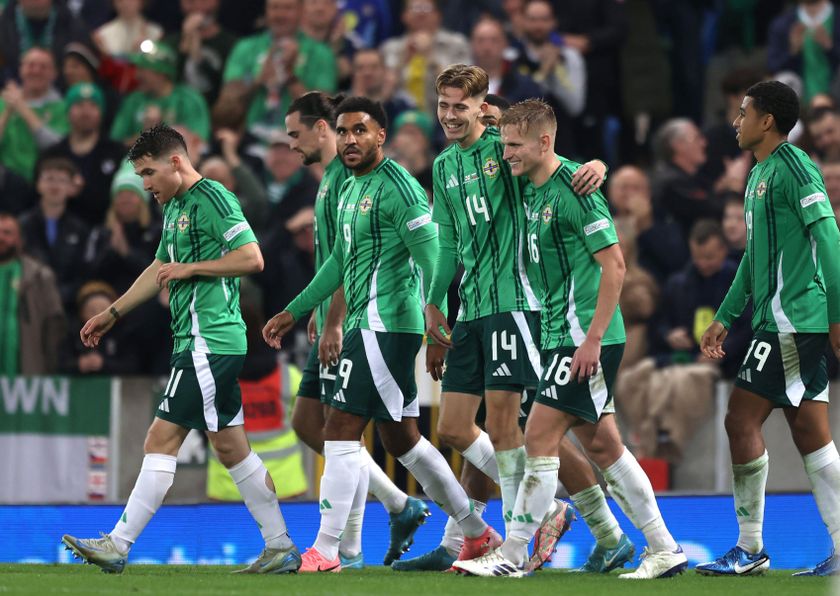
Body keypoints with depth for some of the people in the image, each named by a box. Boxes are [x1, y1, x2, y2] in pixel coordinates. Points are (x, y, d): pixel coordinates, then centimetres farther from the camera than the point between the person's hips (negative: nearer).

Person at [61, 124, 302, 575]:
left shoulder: (213, 199, -11)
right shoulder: (174, 207, 19)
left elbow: (252, 258, -18)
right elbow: (160, 269, 32)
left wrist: (190, 269, -14)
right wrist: (111, 314, 33)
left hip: (209, 342, -10)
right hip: (200, 342, 10)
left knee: (162, 440, -10)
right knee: (230, 448, 10)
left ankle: (117, 546, -10)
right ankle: (281, 548, 13)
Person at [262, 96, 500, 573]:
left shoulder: (396, 185, -12)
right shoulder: (351, 188, 18)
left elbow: (430, 250, -18)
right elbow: (341, 261, 28)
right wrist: (294, 312, 30)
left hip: (384, 324, -10)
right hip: (366, 322, 10)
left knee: (341, 428, -11)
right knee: (400, 437, 14)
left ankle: (326, 551, -9)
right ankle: (479, 534, 23)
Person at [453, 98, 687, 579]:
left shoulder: (573, 188, -15)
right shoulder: (535, 192, 12)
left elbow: (614, 264, -18)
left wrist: (592, 337, -20)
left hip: (586, 338, -9)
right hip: (561, 336, 9)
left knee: (541, 438, -8)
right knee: (601, 444, 10)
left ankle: (513, 557, -3)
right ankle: (664, 549, 15)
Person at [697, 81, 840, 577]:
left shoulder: (793, 168, -11)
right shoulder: (759, 174, 19)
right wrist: (725, 318, 27)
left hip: (793, 321, -10)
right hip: (783, 324, 10)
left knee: (743, 420, -8)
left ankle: (750, 549, -4)